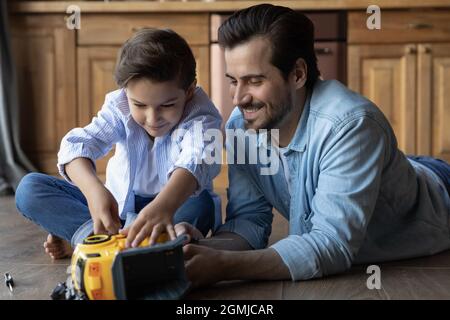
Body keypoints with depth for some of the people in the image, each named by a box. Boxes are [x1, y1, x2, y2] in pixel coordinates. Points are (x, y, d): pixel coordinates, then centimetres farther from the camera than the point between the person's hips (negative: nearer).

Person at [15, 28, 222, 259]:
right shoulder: (119, 106, -16)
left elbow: (195, 161, -45)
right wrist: (94, 190, -55)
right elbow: (78, 144, -32)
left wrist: (164, 206, -67)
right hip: (119, 206, 2)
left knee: (201, 204, -39)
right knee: (30, 189, -12)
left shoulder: (201, 116, -23)